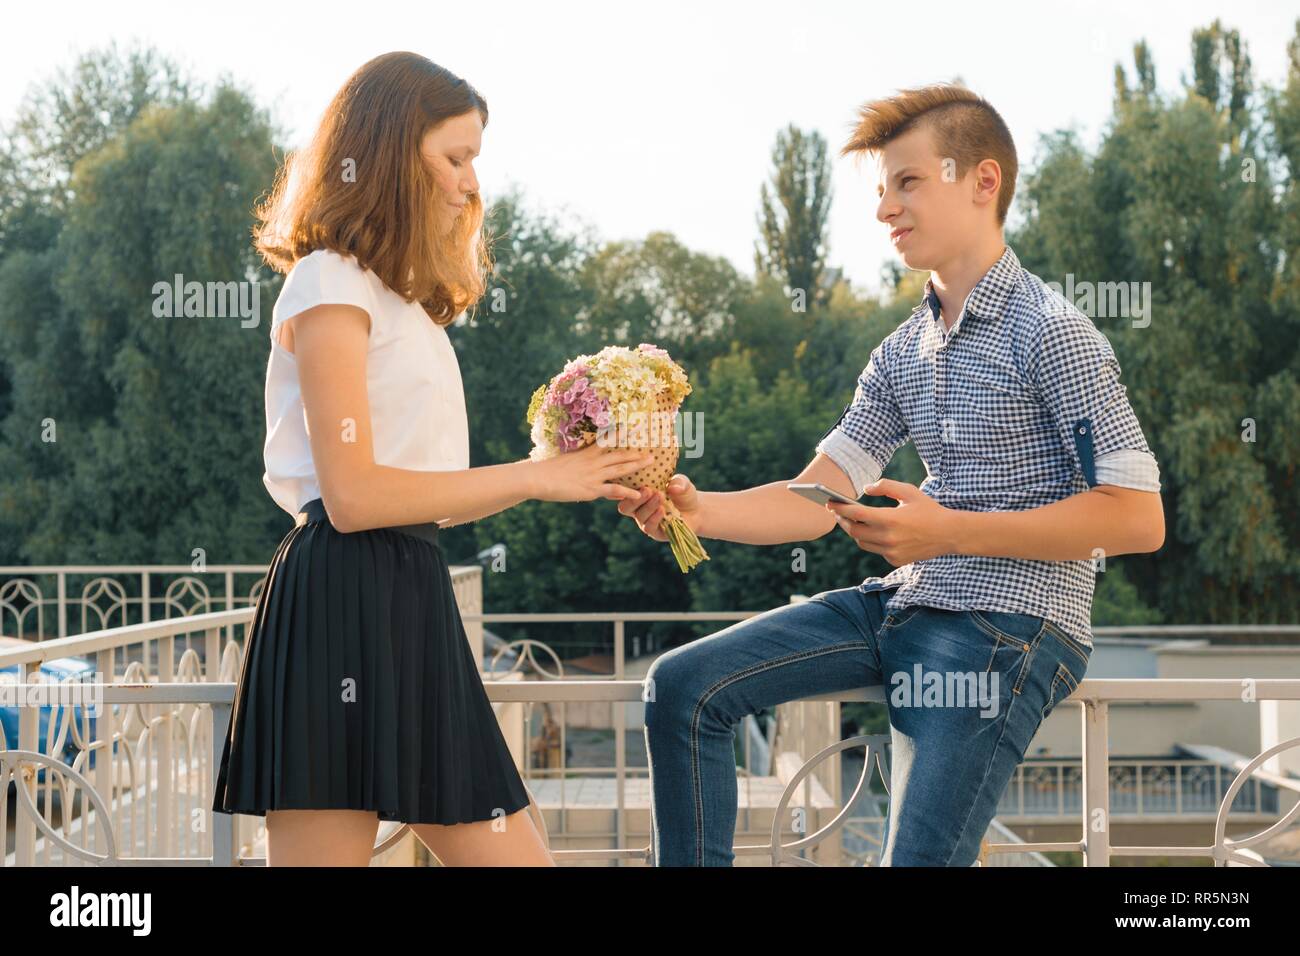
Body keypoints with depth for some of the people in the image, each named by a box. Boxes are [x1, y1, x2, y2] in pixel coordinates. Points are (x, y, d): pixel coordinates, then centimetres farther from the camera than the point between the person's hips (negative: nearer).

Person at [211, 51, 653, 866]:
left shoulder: (400, 302, 22)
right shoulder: (331, 285, -5)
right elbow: (353, 495, -15)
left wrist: (571, 476, 8)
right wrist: (534, 477, -10)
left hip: (413, 602, 9)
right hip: (345, 604, -9)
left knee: (514, 856, 7)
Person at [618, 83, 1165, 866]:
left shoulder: (1050, 332, -10)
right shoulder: (904, 353, 14)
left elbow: (1137, 517, -16)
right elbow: (817, 501, 9)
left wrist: (947, 531, -19)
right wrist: (698, 510, -11)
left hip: (1013, 625, -7)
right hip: (905, 603, 8)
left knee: (919, 855, -17)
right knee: (683, 687, -2)